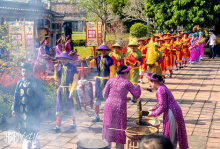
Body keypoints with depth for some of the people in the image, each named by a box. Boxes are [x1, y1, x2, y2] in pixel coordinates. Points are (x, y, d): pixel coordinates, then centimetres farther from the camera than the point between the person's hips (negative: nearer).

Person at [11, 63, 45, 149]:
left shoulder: (36, 82, -4)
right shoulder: (20, 83, 9)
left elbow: (42, 97, -3)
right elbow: (16, 96, 14)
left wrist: (41, 110, -6)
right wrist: (14, 109, 10)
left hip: (33, 111, -5)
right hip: (21, 111, 5)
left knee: (32, 128, -4)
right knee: (23, 129, 9)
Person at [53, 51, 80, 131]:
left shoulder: (72, 67, -8)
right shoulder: (59, 67, 7)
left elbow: (75, 80, -10)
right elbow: (56, 79, 6)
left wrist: (72, 91, -16)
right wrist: (56, 70, -7)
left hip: (69, 89, -4)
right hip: (61, 89, 4)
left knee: (71, 107, 9)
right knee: (59, 107, 0)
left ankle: (73, 122, 29)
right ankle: (58, 125, 3)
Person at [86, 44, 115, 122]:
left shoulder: (110, 59, -5)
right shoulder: (97, 58, 5)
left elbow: (112, 71, -7)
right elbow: (90, 65, -7)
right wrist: (88, 61, -29)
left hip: (107, 80, -3)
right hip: (99, 80, 4)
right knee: (97, 99, 4)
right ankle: (97, 116, 14)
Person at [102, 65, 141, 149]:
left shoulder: (111, 81, 4)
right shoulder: (127, 83, -3)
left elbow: (104, 94, 6)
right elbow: (136, 95, 1)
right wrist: (138, 87, 20)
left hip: (109, 105, 3)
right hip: (120, 107, -3)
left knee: (108, 126, 15)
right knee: (120, 127, 10)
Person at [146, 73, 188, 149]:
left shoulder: (160, 90, -18)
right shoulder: (163, 87, 12)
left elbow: (163, 106, -21)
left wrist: (153, 113, -10)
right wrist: (153, 109, 22)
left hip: (171, 113, -10)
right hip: (175, 111, 10)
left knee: (170, 136, 1)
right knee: (173, 135, 19)